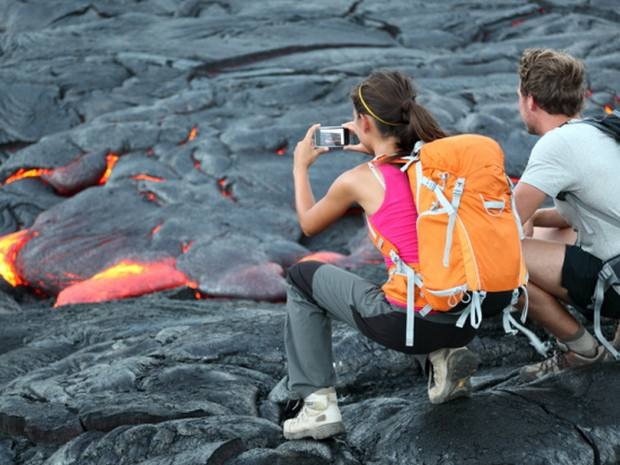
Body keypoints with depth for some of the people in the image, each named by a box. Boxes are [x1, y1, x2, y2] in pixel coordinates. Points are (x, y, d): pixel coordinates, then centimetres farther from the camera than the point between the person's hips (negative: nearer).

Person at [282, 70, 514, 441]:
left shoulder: (357, 181, -6)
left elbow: (309, 225, 16)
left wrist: (301, 166, 30)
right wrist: (373, 151, 30)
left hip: (409, 323, -5)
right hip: (464, 322, 5)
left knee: (302, 278, 19)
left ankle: (319, 403, 12)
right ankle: (442, 356, 12)